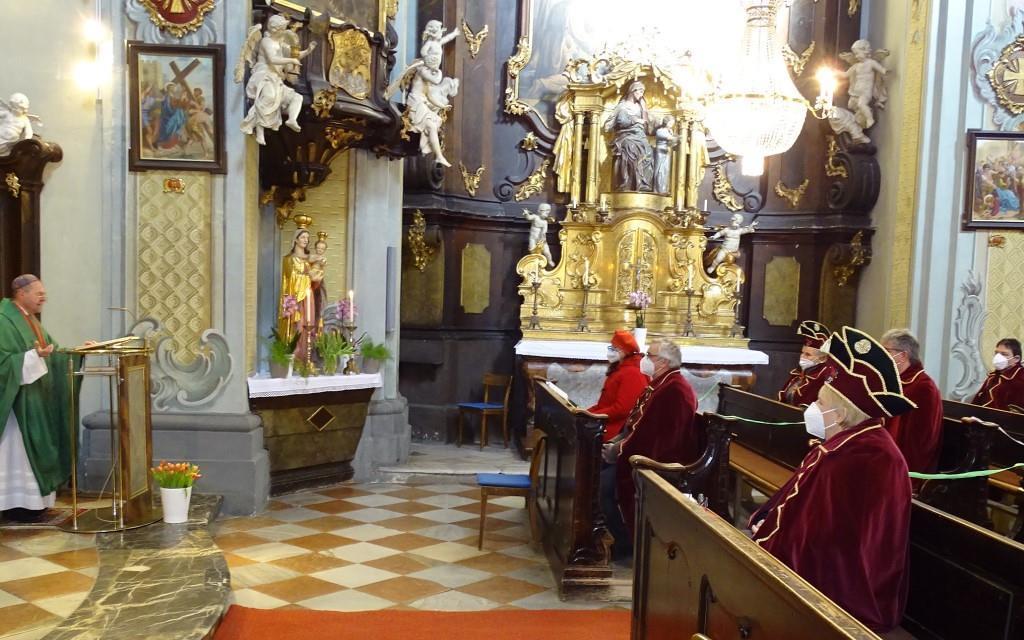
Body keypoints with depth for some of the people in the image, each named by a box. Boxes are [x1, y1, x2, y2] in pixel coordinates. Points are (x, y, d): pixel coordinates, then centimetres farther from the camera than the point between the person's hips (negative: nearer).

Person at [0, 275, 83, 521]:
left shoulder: (30, 320, 14)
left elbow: (52, 354, 16)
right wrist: (34, 356, -31)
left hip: (36, 399, 9)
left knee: (33, 449, 11)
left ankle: (31, 500, 18)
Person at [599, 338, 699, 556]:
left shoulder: (675, 390, -21)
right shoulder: (659, 384, 14)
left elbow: (655, 436, -26)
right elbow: (635, 422, 18)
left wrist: (619, 450, -19)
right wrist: (615, 442, 4)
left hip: (660, 459, -10)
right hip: (641, 450, 10)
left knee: (603, 483, -21)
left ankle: (625, 542, -4)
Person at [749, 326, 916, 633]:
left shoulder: (866, 462, -26)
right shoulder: (845, 444, 7)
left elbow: (826, 543, -27)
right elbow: (797, 497, 15)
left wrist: (767, 535, -16)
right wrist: (766, 520, -2)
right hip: (812, 555, 9)